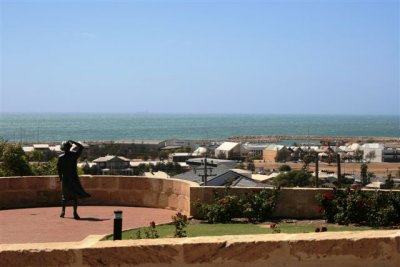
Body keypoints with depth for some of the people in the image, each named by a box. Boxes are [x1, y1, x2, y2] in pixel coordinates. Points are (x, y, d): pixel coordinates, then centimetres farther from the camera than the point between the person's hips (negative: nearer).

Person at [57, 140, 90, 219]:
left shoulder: (61, 158, -5)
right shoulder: (74, 155, -6)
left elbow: (59, 169, -2)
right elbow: (81, 147, 11)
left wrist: (61, 178, 10)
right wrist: (73, 142, 11)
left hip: (65, 179, 1)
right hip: (74, 178, -1)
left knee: (65, 195, 15)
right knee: (75, 196, 0)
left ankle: (63, 211, 16)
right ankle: (75, 213, -9)